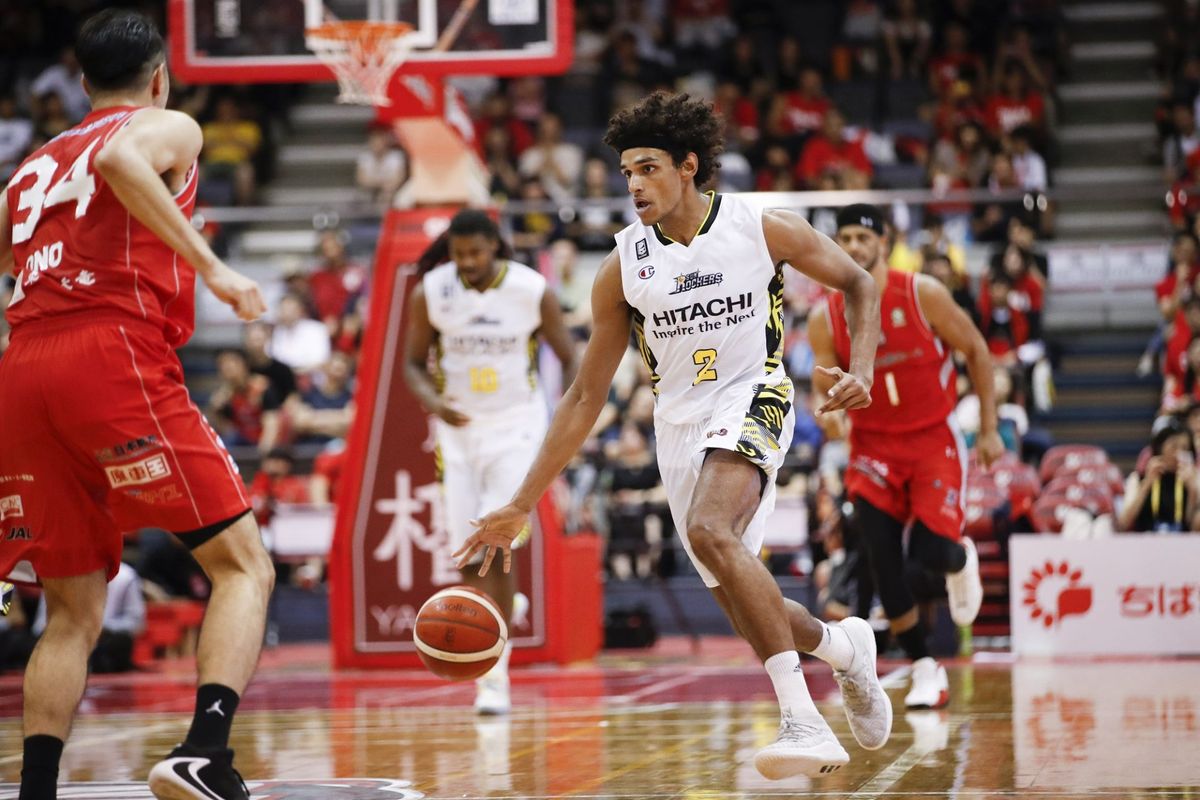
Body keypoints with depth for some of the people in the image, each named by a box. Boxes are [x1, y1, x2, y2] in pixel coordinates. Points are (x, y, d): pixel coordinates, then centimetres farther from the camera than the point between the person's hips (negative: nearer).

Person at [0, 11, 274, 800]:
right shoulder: (169, 127, 13)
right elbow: (120, 159, -11)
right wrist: (209, 266, -14)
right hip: (115, 356, -6)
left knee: (74, 613, 12)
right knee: (244, 565, -3)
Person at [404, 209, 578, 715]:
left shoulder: (533, 291, -11)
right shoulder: (430, 293, -7)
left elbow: (569, 359, 1)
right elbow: (413, 363, 3)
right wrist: (434, 402, -17)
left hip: (516, 427, -3)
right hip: (459, 428, 3)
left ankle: (495, 675, -13)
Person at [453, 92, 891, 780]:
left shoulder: (765, 230, -9)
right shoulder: (624, 267, -2)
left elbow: (858, 284, 6)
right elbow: (587, 398, 3)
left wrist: (863, 369, -12)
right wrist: (522, 505, 0)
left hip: (752, 401, -5)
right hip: (680, 425, 5)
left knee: (710, 531, -33)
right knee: (745, 608, 8)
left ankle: (804, 720, -35)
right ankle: (844, 647, 42)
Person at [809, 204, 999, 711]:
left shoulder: (922, 294, -11)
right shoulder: (826, 318, -5)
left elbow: (976, 351, -1)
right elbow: (827, 390, 0)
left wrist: (989, 430, -2)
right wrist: (829, 391, -26)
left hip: (934, 439, -2)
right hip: (873, 445, 2)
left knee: (930, 551, -17)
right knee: (883, 563, -11)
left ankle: (961, 560, 23)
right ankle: (925, 669, 4)